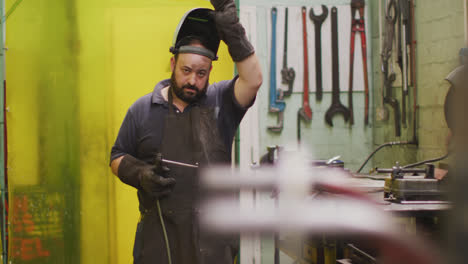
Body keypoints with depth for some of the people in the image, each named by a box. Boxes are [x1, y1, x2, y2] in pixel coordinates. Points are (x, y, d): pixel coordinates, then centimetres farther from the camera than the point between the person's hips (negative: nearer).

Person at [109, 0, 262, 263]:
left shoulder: (221, 102, 3)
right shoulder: (142, 110, 6)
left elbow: (252, 81, -15)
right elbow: (117, 157, 12)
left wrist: (234, 35, -24)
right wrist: (140, 174, -9)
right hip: (159, 232, 1)